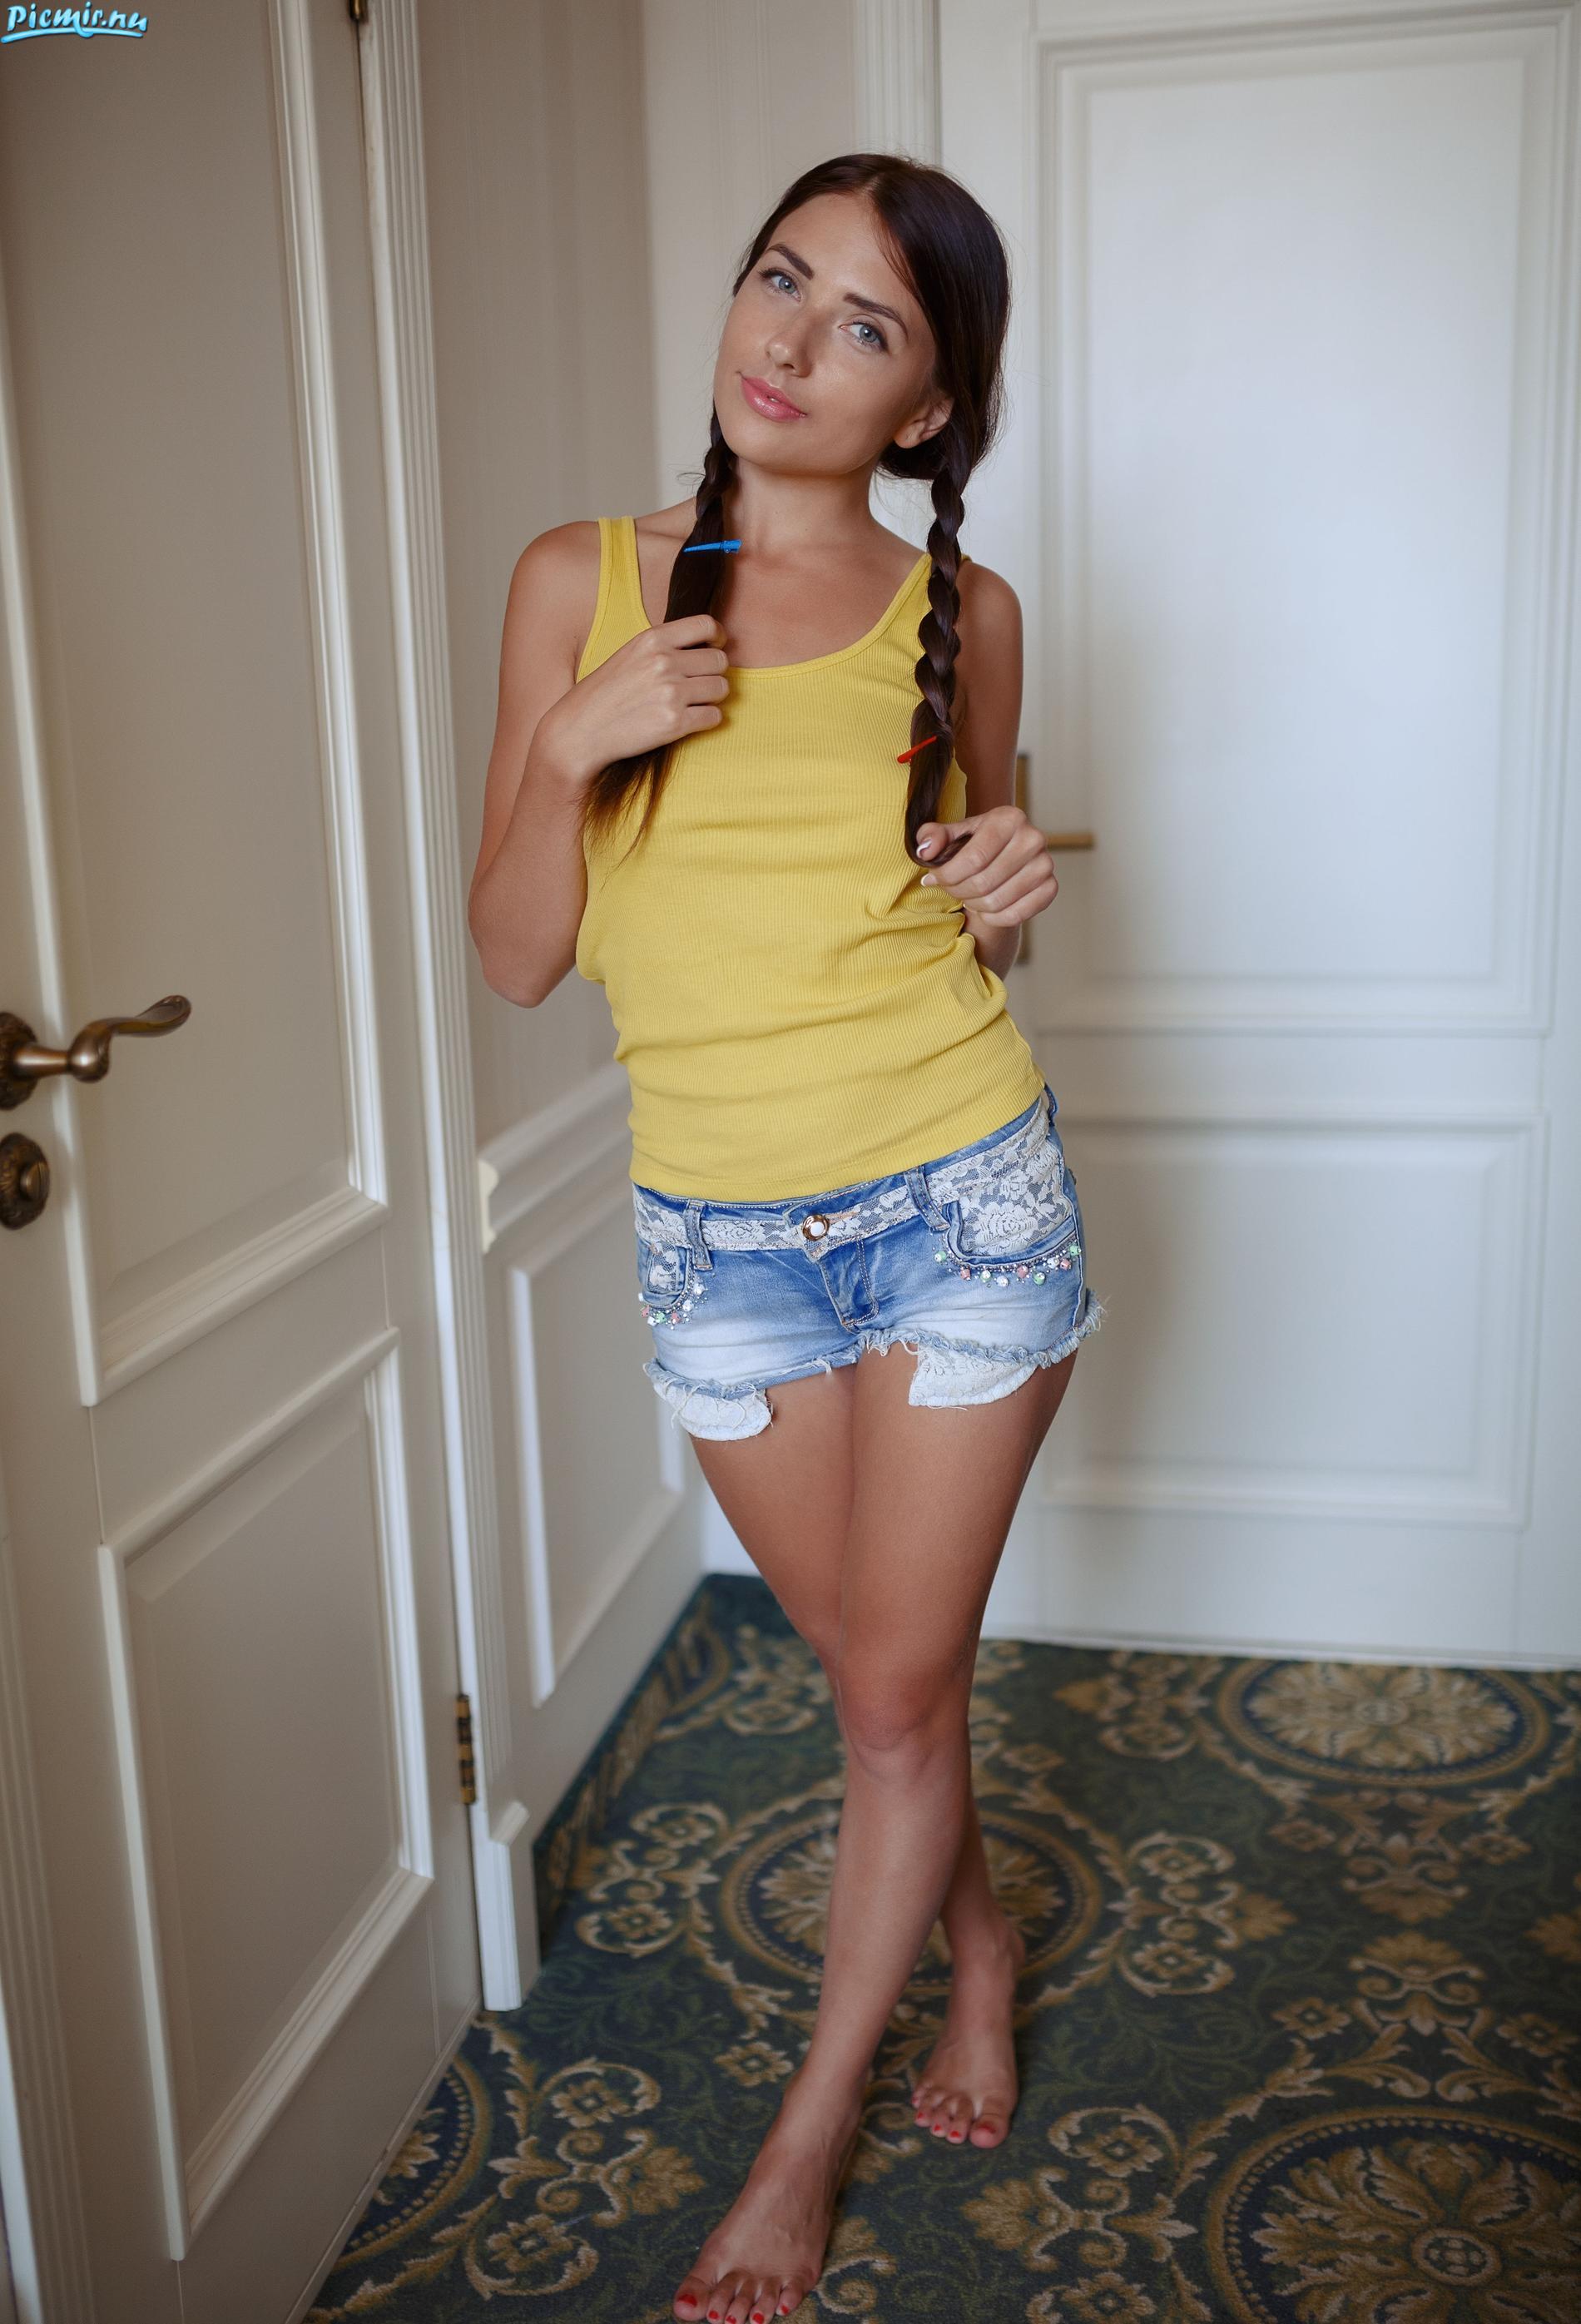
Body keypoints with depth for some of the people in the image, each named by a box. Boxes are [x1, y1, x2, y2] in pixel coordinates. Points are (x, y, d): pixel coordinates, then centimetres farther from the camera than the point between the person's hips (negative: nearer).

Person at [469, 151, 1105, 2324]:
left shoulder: (960, 612, -1)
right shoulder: (581, 580, -1)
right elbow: (513, 957, -3)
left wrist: (1004, 893, -10)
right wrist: (569, 748, -18)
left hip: (962, 1197, 0)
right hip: (720, 1231, 1)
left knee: (902, 1684, 7)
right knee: (876, 1671, 16)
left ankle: (807, 2137, 31)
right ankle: (978, 1927, 49)